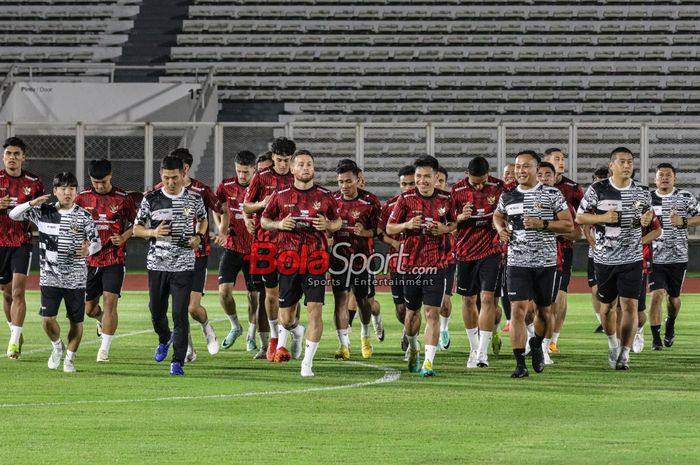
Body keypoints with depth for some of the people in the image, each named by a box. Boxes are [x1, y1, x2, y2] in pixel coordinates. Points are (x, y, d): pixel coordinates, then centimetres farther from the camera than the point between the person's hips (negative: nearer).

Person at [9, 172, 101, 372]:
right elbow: (14, 214, 3)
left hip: (76, 278, 0)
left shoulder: (84, 217, -2)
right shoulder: (43, 211, 1)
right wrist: (32, 204, -14)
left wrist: (88, 250, -20)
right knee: (47, 319, -8)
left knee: (76, 321, 3)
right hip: (50, 277, 1)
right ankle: (57, 346, 23)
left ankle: (70, 357, 24)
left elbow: (97, 242, 3)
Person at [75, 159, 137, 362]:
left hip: (114, 259, -3)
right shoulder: (83, 197, 3)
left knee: (110, 301, -14)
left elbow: (135, 223, 7)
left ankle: (104, 349, -7)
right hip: (89, 259, 3)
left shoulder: (122, 198, -2)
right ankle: (102, 320, 44)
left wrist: (123, 237, -10)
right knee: (89, 307, 8)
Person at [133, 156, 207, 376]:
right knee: (156, 312, 12)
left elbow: (203, 220, 20)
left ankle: (178, 361, -2)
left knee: (180, 314, -8)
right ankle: (165, 339, 44)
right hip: (157, 264, 1)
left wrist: (199, 237, 0)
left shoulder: (194, 198, 2)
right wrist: (153, 232, -14)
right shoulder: (151, 199, 0)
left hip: (184, 265, -1)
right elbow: (136, 228, 6)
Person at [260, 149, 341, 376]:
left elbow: (338, 221, 16)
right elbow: (264, 220, 14)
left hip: (315, 261, -1)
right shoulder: (280, 196, 4)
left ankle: (308, 362, -2)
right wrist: (279, 224, -6)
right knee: (285, 317, 6)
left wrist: (328, 225, -6)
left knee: (315, 310, -10)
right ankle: (297, 330, 44)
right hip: (289, 260, 1)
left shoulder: (325, 196, 4)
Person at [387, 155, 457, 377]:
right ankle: (413, 349, 41)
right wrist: (407, 225, -15)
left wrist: (445, 229, -6)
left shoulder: (445, 199, 1)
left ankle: (428, 362, -13)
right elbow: (389, 228, 3)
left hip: (436, 264, -1)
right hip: (411, 263, 1)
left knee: (433, 313, -10)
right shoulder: (405, 198, -2)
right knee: (412, 311, 14)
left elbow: (453, 224, 16)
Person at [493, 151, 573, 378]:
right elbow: (497, 215, 27)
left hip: (545, 261, -1)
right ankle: (520, 363, -9)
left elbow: (568, 225, -3)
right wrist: (500, 229, 5)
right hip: (517, 262, 1)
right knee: (518, 309, -11)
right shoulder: (508, 196, 8)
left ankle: (537, 344, 42)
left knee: (543, 310, 11)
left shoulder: (552, 195, -2)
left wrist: (543, 224, -17)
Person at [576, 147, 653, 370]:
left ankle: (624, 354, -5)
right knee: (606, 306, 11)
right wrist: (603, 218, -18)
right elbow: (579, 217, -1)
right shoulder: (597, 189, -5)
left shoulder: (642, 192, 2)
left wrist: (646, 220, -6)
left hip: (632, 258, 0)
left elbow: (648, 213, 19)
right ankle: (613, 344, 37)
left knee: (630, 305, -10)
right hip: (604, 258, 0)